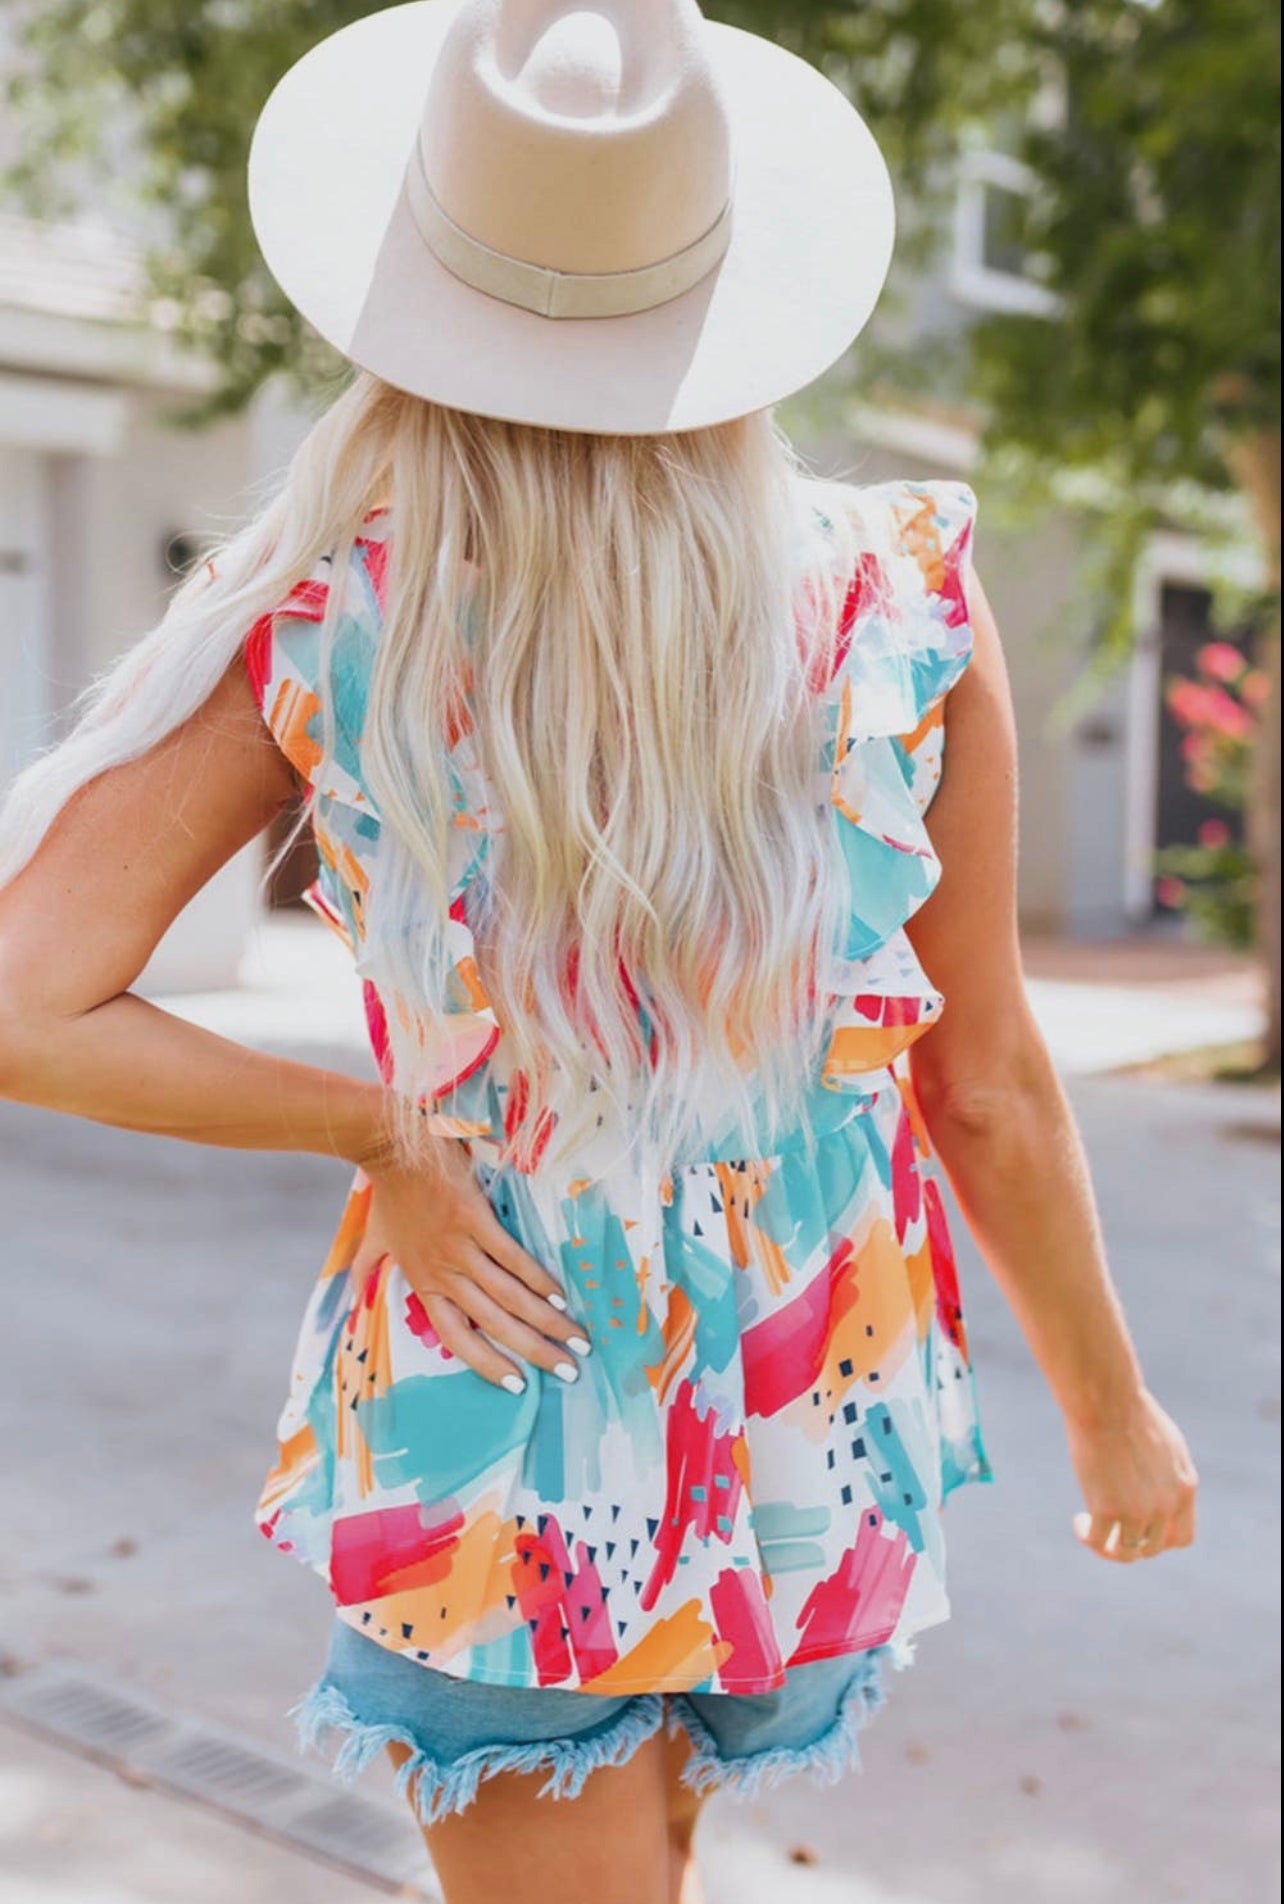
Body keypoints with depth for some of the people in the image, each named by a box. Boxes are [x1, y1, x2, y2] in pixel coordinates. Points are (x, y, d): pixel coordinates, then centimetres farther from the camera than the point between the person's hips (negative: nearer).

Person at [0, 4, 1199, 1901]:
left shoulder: (323, 622, -15)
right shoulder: (908, 601, -14)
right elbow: (988, 1084, -7)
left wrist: (377, 1128, -7)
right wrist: (1111, 1406, 8)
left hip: (499, 1436, -2)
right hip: (829, 1443, 3)